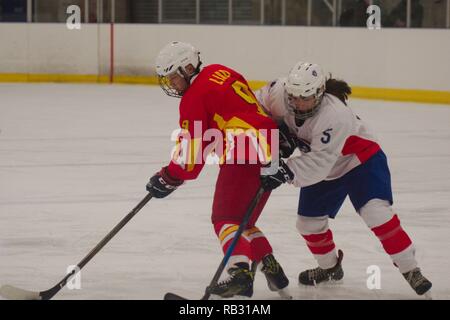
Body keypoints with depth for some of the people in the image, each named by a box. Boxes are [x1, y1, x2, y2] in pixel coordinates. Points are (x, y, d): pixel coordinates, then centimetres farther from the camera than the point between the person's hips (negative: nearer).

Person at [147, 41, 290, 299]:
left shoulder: (194, 98, -6)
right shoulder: (220, 72, 17)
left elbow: (192, 152, -6)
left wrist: (169, 179, 6)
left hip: (244, 156, -9)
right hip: (270, 150, 9)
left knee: (226, 219, -9)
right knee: (244, 220, 19)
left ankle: (240, 274, -26)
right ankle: (272, 269, 13)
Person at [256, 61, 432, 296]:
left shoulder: (334, 115, -39)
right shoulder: (281, 92, -22)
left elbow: (319, 162, -44)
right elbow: (259, 103, 0)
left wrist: (287, 172, -52)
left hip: (361, 160, -7)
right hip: (322, 170, 7)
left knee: (375, 211, -25)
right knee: (309, 222, 9)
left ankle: (410, 269, -16)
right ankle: (329, 267, 37)